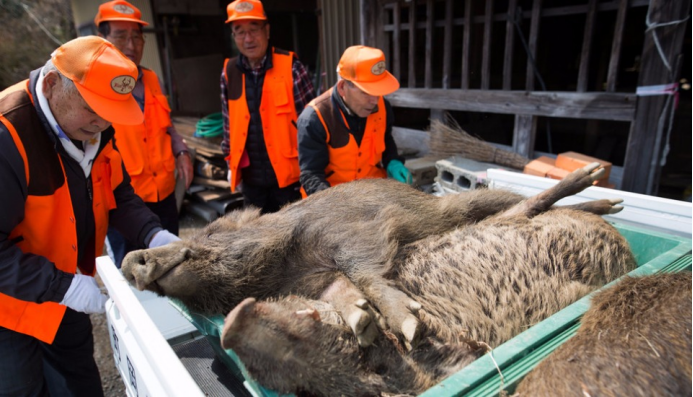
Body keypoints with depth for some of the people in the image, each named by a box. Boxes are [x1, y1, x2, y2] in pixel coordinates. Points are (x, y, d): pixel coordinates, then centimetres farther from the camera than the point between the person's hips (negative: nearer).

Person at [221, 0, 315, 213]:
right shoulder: (229, 72, 2)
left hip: (289, 175, -4)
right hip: (251, 178, 4)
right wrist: (232, 165, 13)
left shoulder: (290, 67, -10)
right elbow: (229, 123, 11)